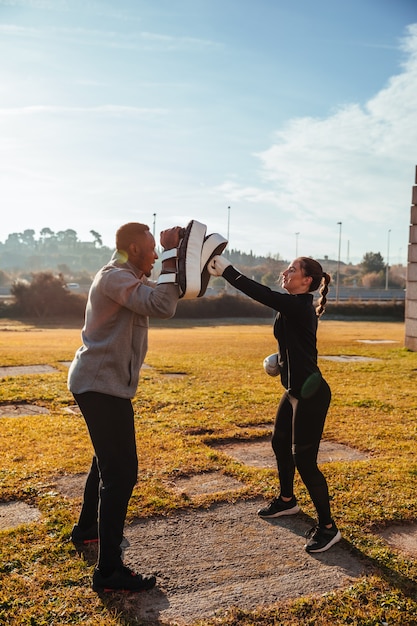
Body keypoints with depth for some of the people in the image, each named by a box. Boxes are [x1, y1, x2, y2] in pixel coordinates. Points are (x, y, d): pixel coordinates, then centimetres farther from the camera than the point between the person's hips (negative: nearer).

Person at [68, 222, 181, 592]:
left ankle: (87, 528, 43)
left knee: (108, 461, 25)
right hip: (102, 385, -11)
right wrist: (172, 259, -23)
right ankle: (109, 570, -4)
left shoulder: (124, 278, 17)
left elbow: (157, 299, 17)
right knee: (121, 471, -10)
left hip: (101, 383, 11)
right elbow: (161, 306, -29)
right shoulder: (114, 277, -16)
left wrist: (172, 262, 6)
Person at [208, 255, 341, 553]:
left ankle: (328, 527, 11)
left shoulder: (298, 306, -20)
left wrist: (226, 270, -25)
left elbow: (262, 294, -29)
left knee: (304, 459, -4)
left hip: (310, 394, -11)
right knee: (280, 444, 23)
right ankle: (287, 500, 45)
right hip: (296, 391, 11)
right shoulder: (298, 307, 9)